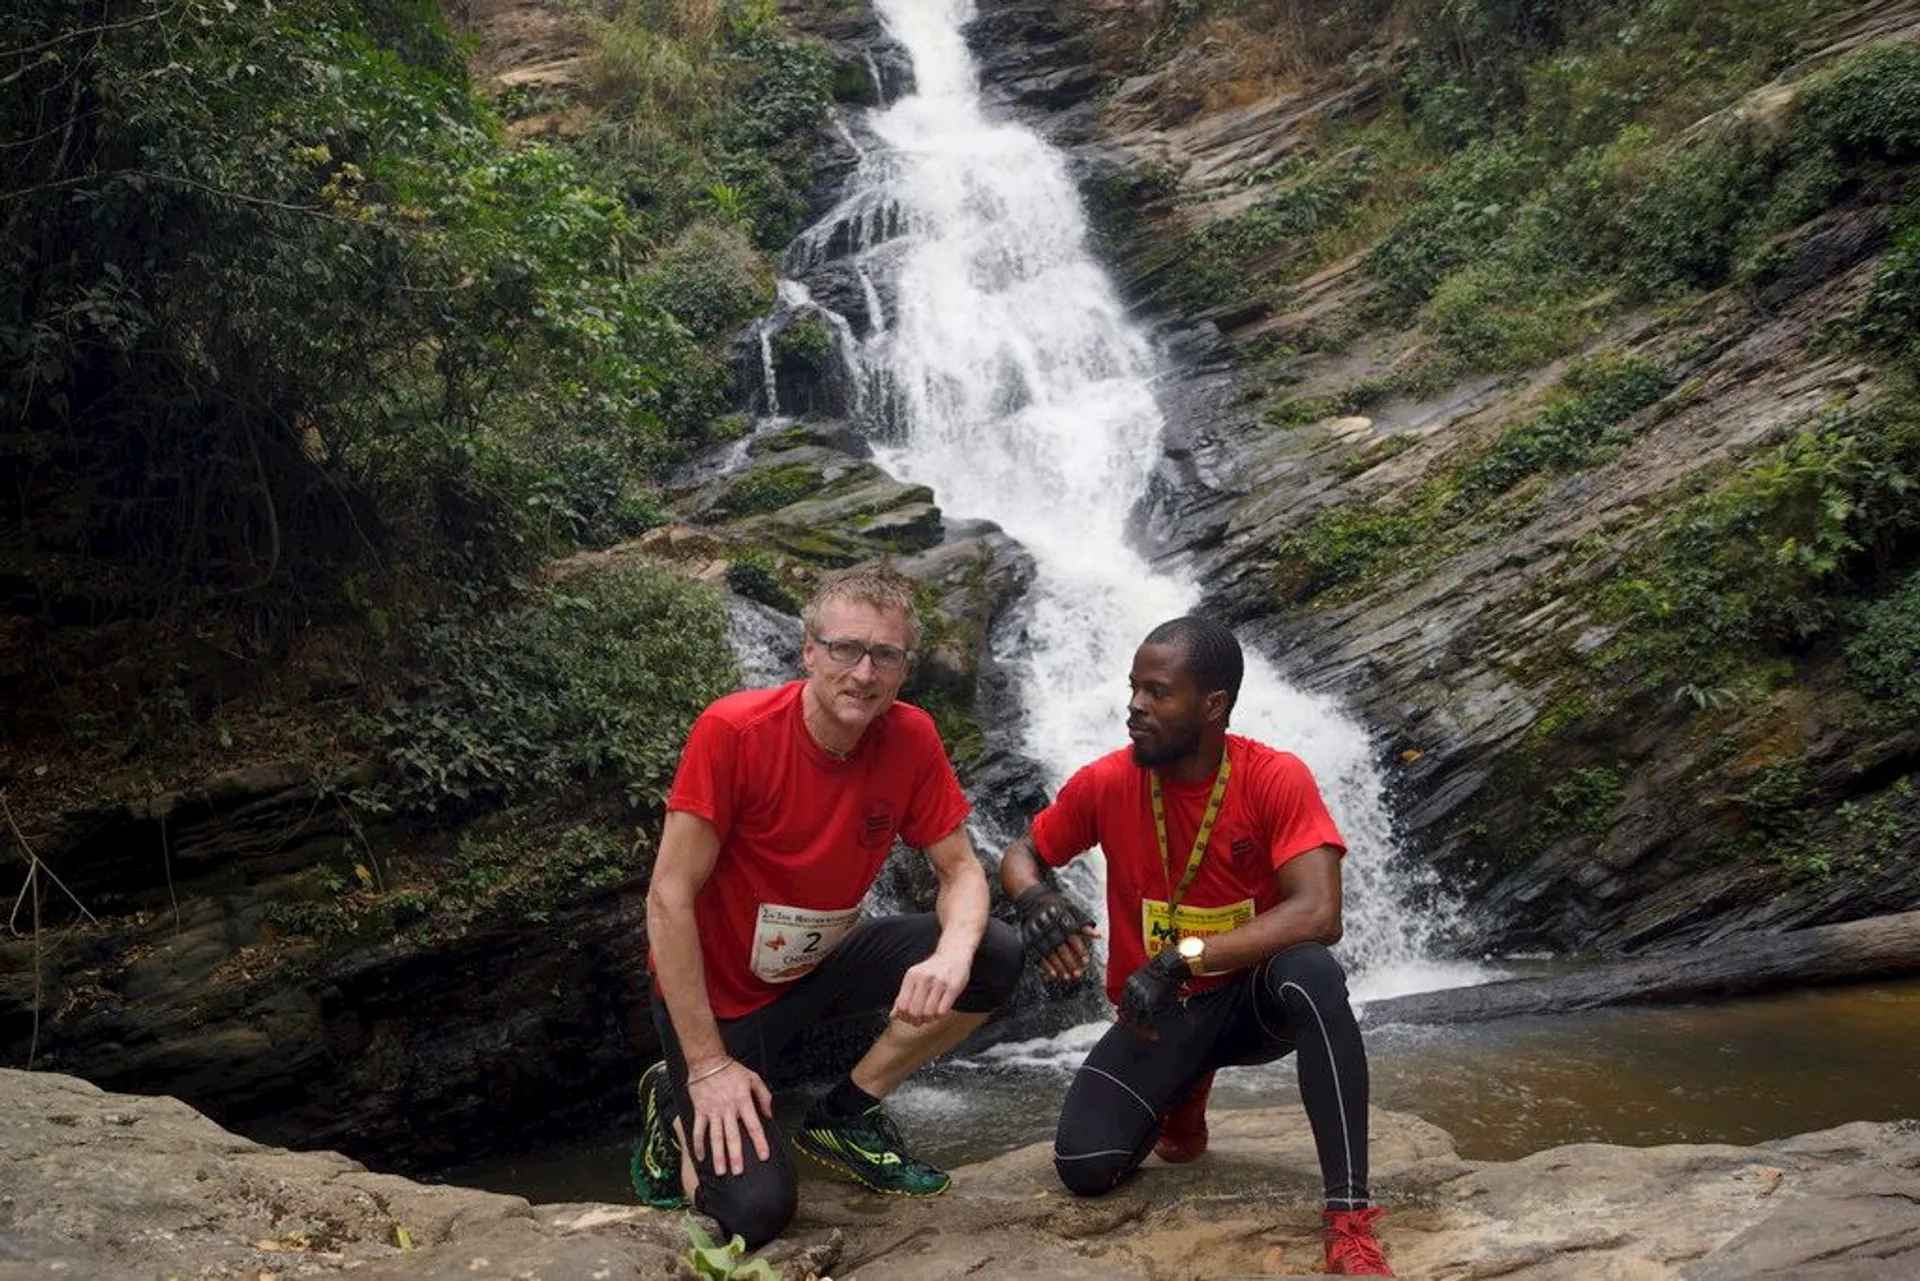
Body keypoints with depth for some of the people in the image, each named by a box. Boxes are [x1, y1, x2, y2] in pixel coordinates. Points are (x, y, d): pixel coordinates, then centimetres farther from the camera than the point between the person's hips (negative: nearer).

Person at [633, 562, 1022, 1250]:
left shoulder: (910, 738, -13)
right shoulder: (734, 731, -27)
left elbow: (961, 870, -6)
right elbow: (669, 899, -24)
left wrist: (952, 955, -30)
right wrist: (709, 1065, -22)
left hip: (821, 964, 5)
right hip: (715, 988, -5)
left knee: (994, 955, -16)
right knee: (756, 1212, -17)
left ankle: (848, 1112, 4)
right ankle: (678, 1103, 16)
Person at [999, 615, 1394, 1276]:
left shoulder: (1278, 779, -18)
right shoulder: (1106, 782, -10)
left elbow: (1319, 915, -29)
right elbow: (1019, 856, 2)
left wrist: (1182, 959, -38)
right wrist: (1037, 899, -24)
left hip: (1251, 995, -2)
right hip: (1158, 1010, 3)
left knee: (1311, 972, -37)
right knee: (1084, 1167, -16)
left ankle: (1348, 1215, -29)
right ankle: (1182, 1089, 18)